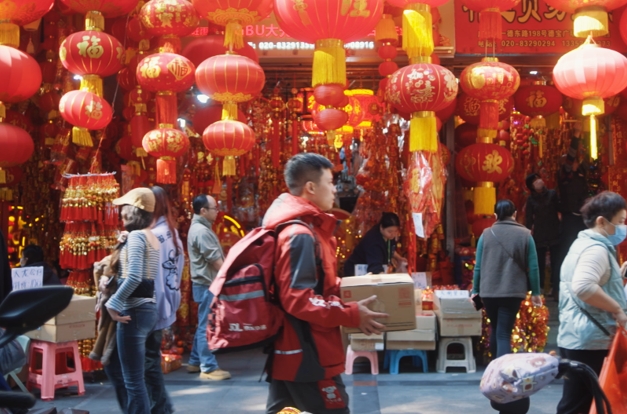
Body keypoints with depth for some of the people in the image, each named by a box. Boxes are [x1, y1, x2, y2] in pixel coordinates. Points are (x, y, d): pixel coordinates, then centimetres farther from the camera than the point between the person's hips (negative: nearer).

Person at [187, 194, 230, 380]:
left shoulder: (199, 228, 16)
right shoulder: (202, 231, -18)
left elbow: (216, 257, 19)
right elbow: (215, 261, -19)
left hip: (206, 283, 11)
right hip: (207, 284, -11)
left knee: (204, 325, 16)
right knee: (207, 326, -6)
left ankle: (195, 362, 24)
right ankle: (208, 368, -2)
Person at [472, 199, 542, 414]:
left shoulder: (486, 234, 0)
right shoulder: (524, 234, -2)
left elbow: (478, 265, 3)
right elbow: (532, 266, -1)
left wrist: (475, 290, 13)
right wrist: (535, 292, 7)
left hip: (488, 291, 2)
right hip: (513, 291, -2)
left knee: (495, 329, 21)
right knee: (504, 334, -3)